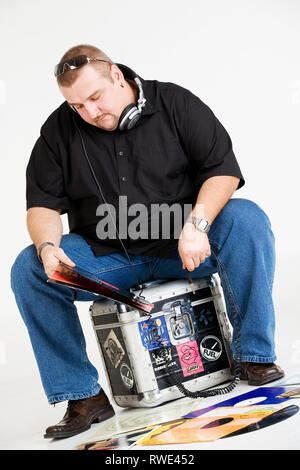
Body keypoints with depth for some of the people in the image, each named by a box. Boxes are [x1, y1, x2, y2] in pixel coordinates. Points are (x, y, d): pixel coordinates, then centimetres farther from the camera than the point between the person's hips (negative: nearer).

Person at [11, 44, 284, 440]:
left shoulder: (175, 103, -4)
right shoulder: (59, 131, 0)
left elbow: (223, 167, -10)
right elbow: (43, 205, 1)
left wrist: (196, 224, -27)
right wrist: (48, 246, -22)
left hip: (184, 248, -1)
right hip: (108, 259, 2)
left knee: (247, 220, -29)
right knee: (28, 270, -20)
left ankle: (254, 353, -19)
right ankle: (82, 395, -13)